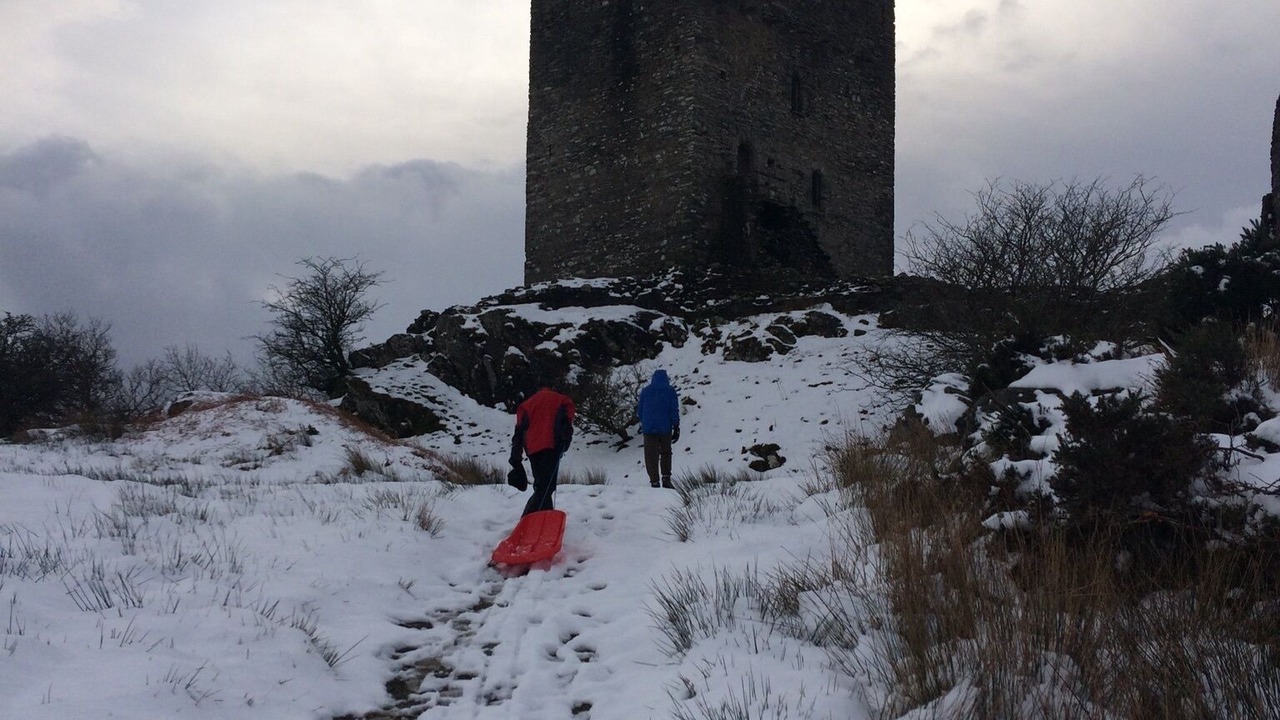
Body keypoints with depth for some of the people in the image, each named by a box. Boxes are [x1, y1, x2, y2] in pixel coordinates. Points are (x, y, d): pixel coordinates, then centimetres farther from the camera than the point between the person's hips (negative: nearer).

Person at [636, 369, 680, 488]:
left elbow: (640, 410, 10)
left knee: (651, 456, 4)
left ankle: (654, 482, 0)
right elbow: (674, 410, -4)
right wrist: (676, 427, 0)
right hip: (665, 428, 0)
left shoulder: (645, 391, 5)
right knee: (666, 453, 16)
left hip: (649, 428, 0)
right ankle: (666, 479, 7)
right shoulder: (670, 391, 0)